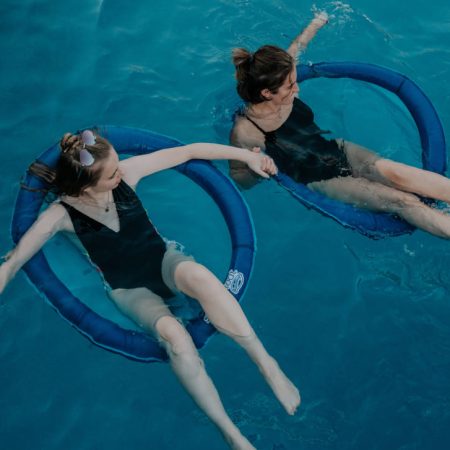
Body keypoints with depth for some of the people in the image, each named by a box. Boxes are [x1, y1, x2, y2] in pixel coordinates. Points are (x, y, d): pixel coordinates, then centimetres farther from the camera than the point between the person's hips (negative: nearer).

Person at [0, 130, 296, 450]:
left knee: (199, 275, -38)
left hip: (163, 260, 2)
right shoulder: (61, 214, -17)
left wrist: (247, 155, -4)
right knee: (174, 336, -35)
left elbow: (188, 152, -5)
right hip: (128, 290, -2)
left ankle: (266, 362, -30)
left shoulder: (125, 173, -12)